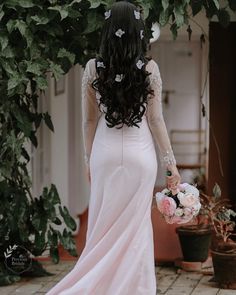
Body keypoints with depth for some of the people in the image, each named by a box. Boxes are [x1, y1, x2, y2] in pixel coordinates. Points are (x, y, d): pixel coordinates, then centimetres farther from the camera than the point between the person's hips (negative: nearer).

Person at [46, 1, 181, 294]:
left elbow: (89, 120, 2)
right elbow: (156, 120, -6)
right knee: (135, 225, 8)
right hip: (140, 155, -1)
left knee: (105, 225, 11)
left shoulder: (93, 68, -3)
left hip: (106, 153, 1)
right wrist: (170, 162, 2)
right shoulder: (149, 68, -7)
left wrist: (89, 159, 13)